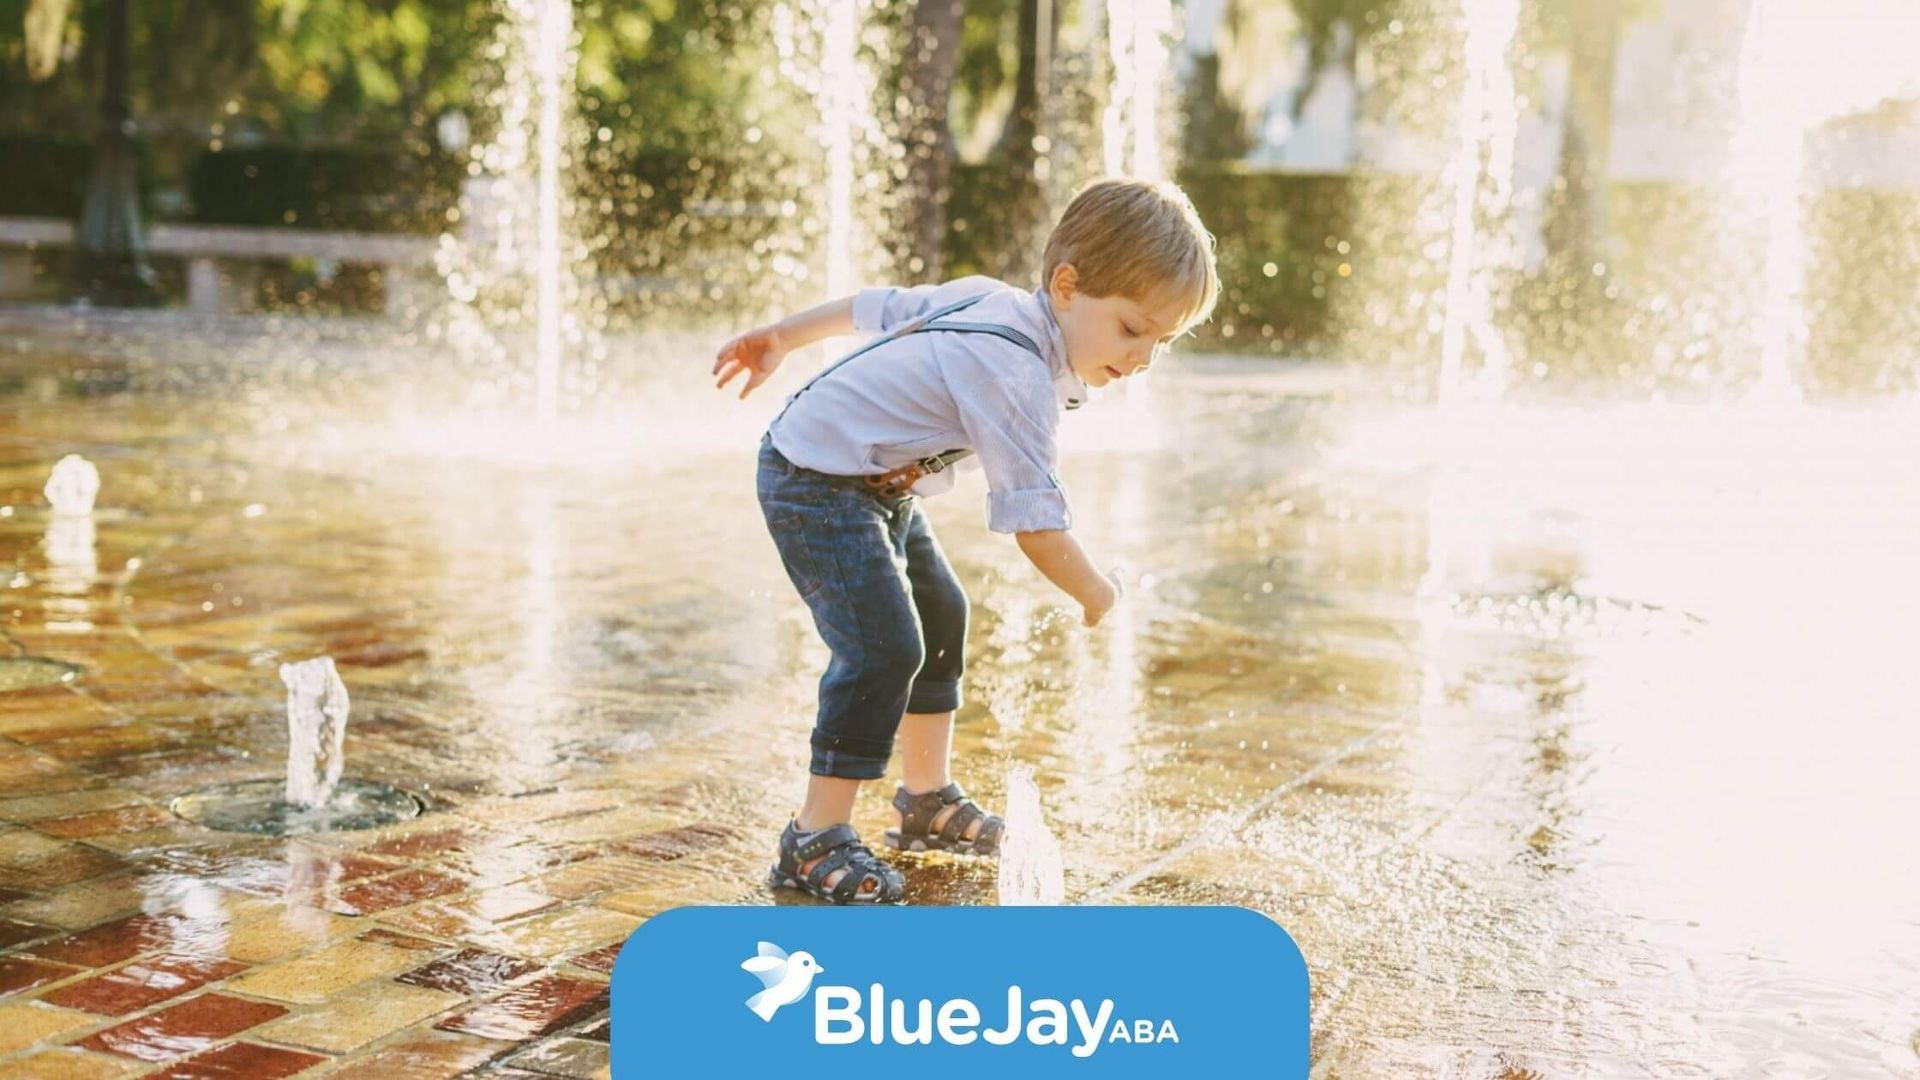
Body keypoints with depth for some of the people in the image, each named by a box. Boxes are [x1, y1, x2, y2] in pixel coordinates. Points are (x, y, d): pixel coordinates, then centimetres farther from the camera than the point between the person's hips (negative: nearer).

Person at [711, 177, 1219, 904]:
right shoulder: (1016, 375, -29)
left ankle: (927, 799, 32)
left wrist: (779, 338, 23)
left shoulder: (991, 299, 0)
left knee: (940, 615, 19)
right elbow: (1036, 525, -29)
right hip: (817, 482, -11)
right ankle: (816, 840, -13)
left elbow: (879, 306, 12)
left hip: (877, 487, 11)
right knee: (884, 646, -21)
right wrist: (1096, 593, -11)